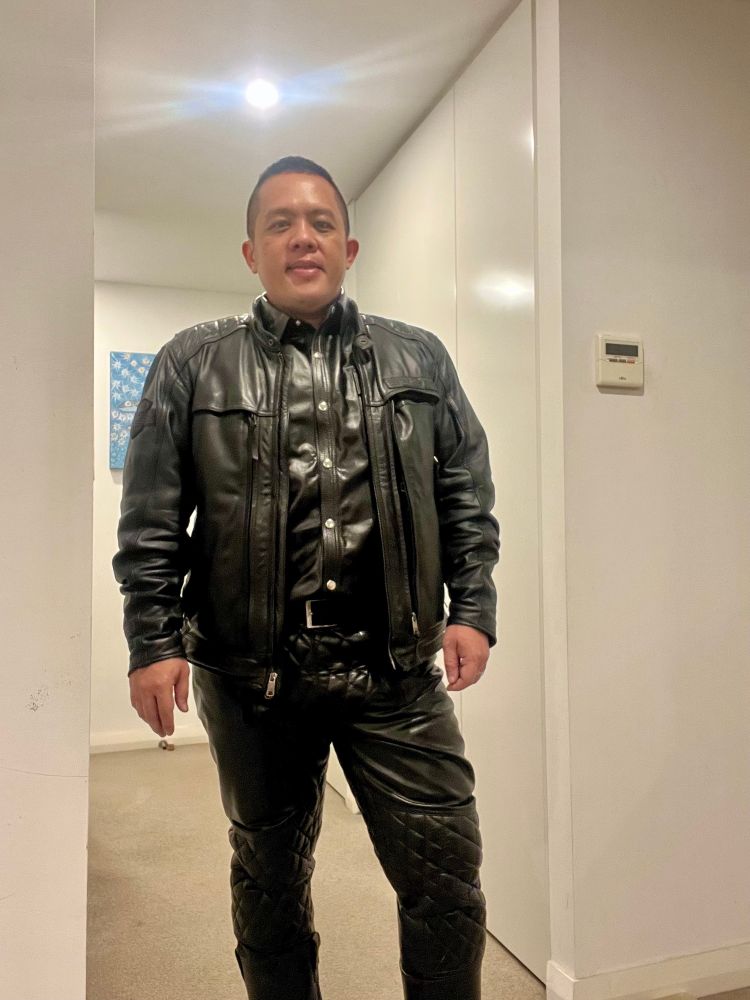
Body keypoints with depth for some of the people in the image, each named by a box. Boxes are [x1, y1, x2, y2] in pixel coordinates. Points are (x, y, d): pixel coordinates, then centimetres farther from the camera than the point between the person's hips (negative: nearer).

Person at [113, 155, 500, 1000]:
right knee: (268, 876, 19)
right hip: (251, 676, 0)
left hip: (397, 672, 1)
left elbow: (466, 495, 8)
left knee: (446, 873, 6)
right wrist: (153, 641, -4)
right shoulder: (193, 364, 3)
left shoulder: (419, 359, 8)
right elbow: (151, 523, 1)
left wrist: (472, 608, 0)